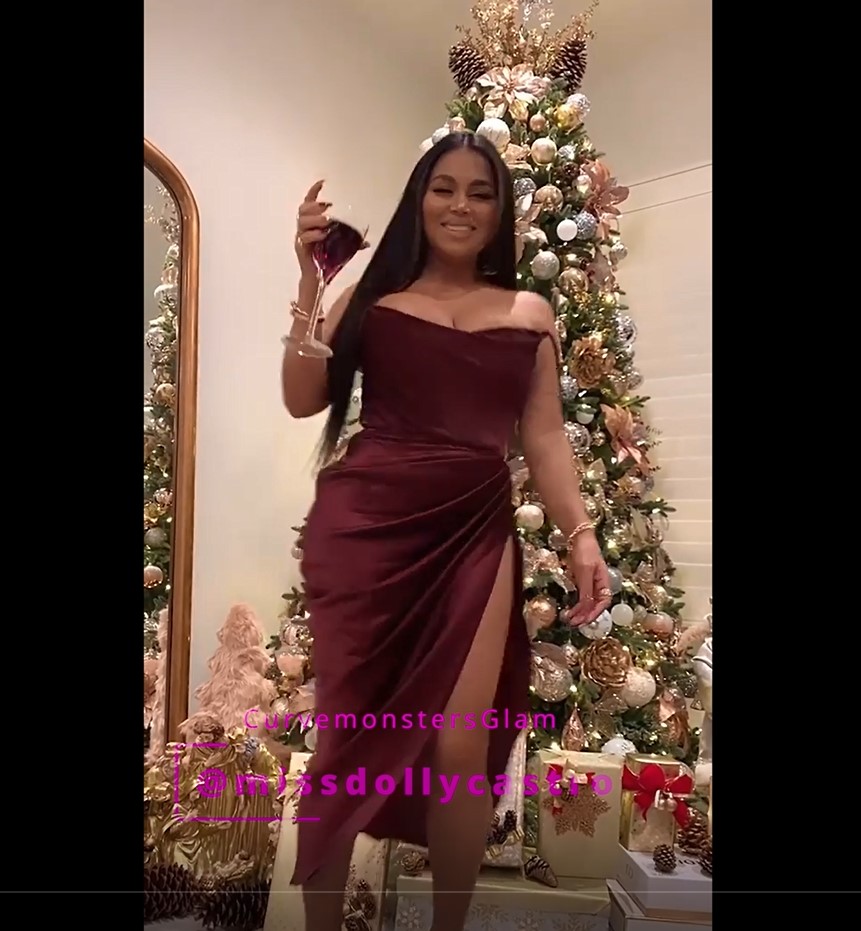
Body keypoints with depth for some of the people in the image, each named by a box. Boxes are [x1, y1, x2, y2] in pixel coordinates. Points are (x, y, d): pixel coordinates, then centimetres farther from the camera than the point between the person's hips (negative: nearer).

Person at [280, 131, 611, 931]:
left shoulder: (530, 315, 12)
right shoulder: (372, 297, 9)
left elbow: (544, 439, 10)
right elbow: (302, 401, 2)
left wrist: (582, 535, 0)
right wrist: (310, 284, -3)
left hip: (474, 536, 1)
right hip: (362, 526, 0)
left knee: (462, 750, 1)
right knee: (343, 735, 5)